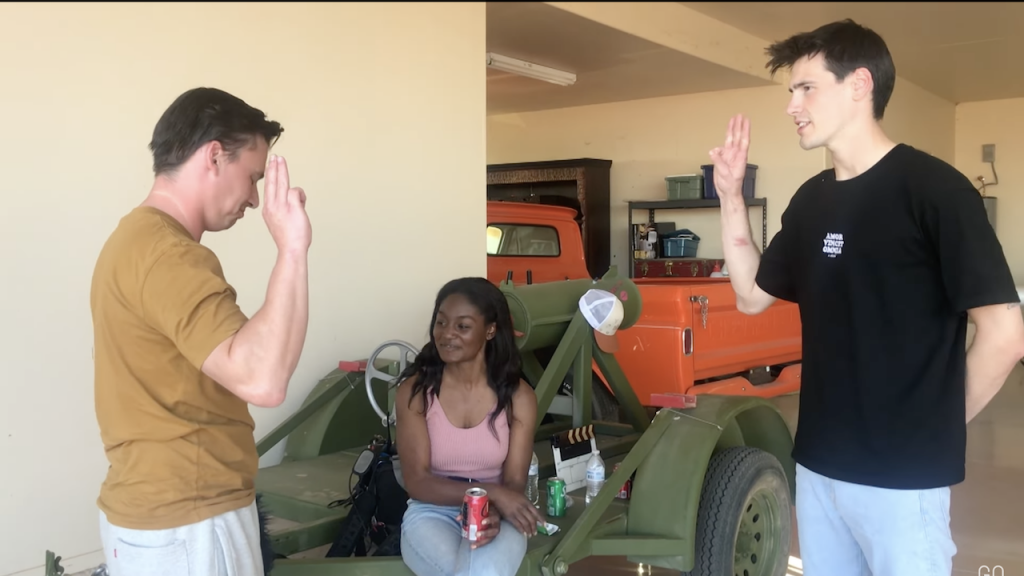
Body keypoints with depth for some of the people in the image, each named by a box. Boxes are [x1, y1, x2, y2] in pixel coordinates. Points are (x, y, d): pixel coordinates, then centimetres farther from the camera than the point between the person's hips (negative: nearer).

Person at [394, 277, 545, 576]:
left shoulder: (518, 396, -4)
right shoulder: (414, 391, -6)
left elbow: (514, 482, -3)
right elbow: (417, 481, -11)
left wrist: (493, 513, -27)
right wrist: (491, 492, -24)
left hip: (496, 515, 1)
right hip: (432, 512, 0)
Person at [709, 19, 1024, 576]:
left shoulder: (932, 187, -13)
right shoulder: (811, 200, 8)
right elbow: (752, 295, 14)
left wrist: (940, 422, -2)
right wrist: (730, 195, 5)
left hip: (904, 471, -6)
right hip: (818, 461, 7)